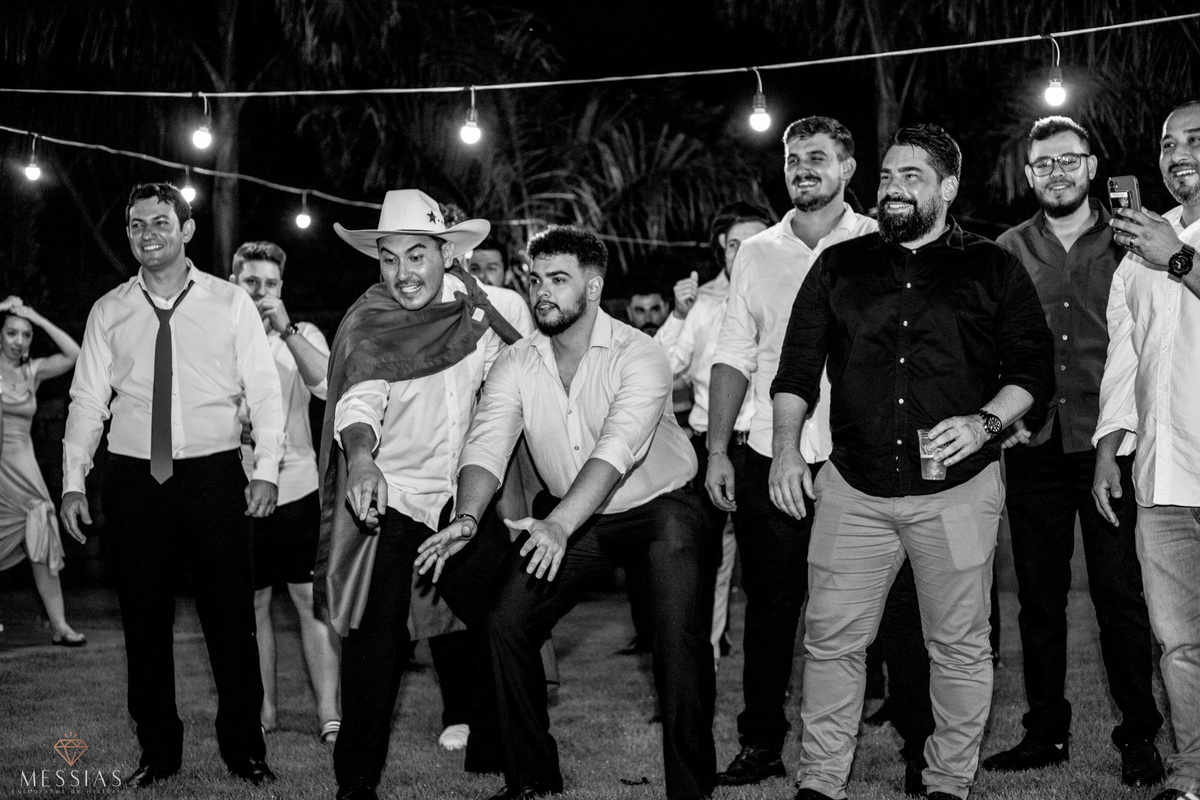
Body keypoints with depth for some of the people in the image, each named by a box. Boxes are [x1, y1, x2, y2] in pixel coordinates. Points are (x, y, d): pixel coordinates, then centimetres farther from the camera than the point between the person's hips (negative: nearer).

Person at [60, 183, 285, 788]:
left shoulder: (230, 303, 2)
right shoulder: (108, 312, 8)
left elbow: (265, 392, 0)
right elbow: (87, 401, 7)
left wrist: (265, 470, -9)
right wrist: (73, 482, -2)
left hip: (214, 473, -2)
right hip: (134, 478, 2)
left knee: (231, 617, 1)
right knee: (144, 620, 7)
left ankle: (243, 749, 15)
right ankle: (158, 751, 19)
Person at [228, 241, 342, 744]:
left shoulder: (302, 336, 4)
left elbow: (328, 385, -16)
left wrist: (285, 329, -23)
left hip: (297, 488, -1)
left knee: (312, 600, -3)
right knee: (252, 604, 8)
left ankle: (328, 714, -1)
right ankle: (265, 709, 19)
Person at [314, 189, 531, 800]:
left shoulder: (496, 308, -3)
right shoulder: (366, 325, -12)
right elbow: (359, 399, -27)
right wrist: (362, 457, -47)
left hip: (464, 497, 3)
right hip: (389, 496, -3)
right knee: (378, 636, -10)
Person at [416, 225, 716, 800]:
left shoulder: (638, 356, -20)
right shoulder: (517, 364, -5)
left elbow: (616, 450, -34)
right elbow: (487, 443, -16)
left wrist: (559, 524, -48)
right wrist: (467, 519, -36)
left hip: (657, 508, -5)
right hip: (568, 518, 5)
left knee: (680, 641, -21)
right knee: (504, 621, -7)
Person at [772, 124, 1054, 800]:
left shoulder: (993, 269, 5)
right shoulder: (839, 267, 10)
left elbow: (1033, 368, 3)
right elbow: (797, 368, 11)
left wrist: (985, 422, -15)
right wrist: (787, 445, -3)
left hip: (957, 490, -1)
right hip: (853, 489, 2)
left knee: (960, 646, 6)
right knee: (832, 639, 3)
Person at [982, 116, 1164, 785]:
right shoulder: (1009, 251, 9)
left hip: (1111, 446, -3)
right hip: (1035, 448, 3)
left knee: (1121, 594, -1)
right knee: (1039, 596, 9)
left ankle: (1139, 737, 11)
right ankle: (1047, 731, 20)